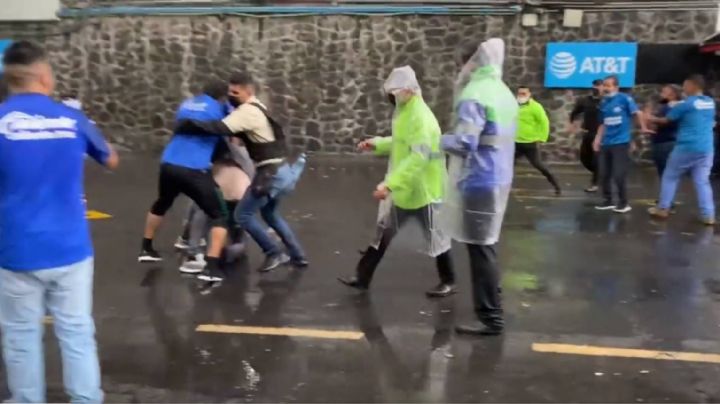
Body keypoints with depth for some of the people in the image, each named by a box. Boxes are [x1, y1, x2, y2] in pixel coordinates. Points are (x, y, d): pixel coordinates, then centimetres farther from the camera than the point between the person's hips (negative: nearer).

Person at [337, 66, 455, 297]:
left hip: (422, 189, -9)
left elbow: (418, 157, -32)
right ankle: (362, 277, 23)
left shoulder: (421, 118, -24)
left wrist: (390, 184, -36)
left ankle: (448, 282, 26)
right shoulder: (404, 112, 7)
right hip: (401, 189, 9)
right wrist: (377, 144, 6)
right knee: (384, 231, 14)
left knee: (434, 237, 7)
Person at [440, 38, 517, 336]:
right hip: (500, 178, 9)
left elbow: (464, 144, -23)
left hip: (478, 182, -9)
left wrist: (442, 140, -4)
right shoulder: (505, 93, 12)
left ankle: (490, 318, 3)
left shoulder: (473, 96, -17)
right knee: (487, 245, 20)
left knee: (479, 248, -3)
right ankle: (491, 307, 32)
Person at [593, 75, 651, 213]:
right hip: (606, 143, 6)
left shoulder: (624, 99, -10)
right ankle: (607, 201, 22)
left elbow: (637, 112, -8)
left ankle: (624, 203, 10)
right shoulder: (603, 103, 9)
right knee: (604, 174, 9)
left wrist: (643, 128, -11)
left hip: (621, 142, -6)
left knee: (619, 175, -4)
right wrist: (598, 139, 10)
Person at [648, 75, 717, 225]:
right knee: (702, 181, 6)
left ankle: (663, 208, 14)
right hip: (706, 149, 5)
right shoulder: (711, 103, 10)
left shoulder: (686, 104, -9)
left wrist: (652, 119, 19)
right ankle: (708, 215, 1)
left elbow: (666, 120, 1)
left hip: (686, 148, -5)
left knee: (670, 177, 10)